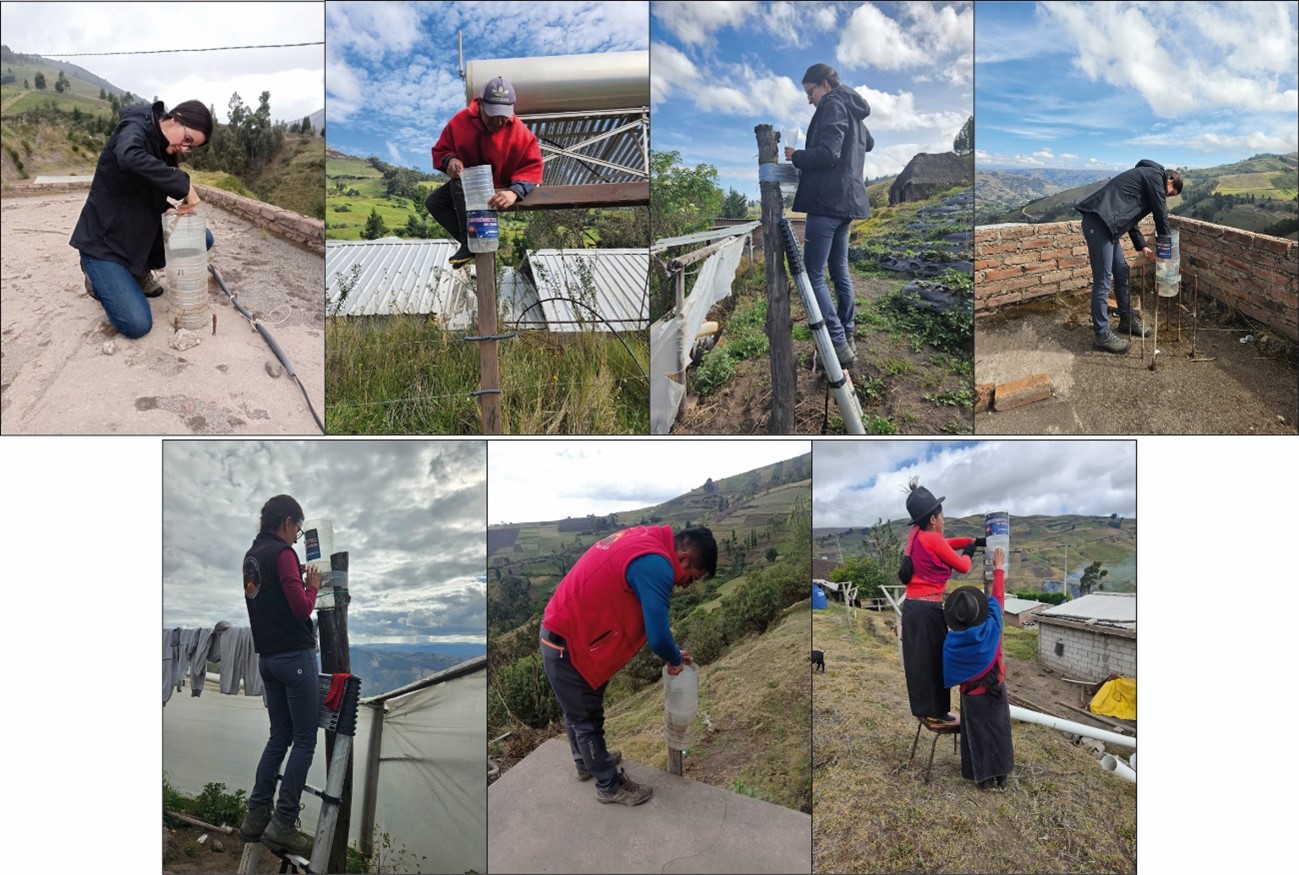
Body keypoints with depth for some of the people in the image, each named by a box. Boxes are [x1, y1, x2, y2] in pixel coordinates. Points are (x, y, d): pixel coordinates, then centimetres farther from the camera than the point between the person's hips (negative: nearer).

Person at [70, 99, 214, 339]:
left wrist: (170, 210, -10)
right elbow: (130, 158, -45)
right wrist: (184, 184, -39)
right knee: (137, 325, -18)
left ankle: (139, 270, 13)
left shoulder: (163, 147, 5)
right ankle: (99, 277, 10)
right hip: (103, 241, -8)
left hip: (140, 235, 8)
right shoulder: (135, 129, -20)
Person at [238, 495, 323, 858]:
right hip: (295, 656, -9)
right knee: (304, 741, -3)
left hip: (268, 657, 9)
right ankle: (283, 825, -4)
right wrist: (313, 585, -1)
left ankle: (256, 817, 15)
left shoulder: (251, 555, 13)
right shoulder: (282, 553, -14)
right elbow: (302, 608, -18)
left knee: (279, 736, 15)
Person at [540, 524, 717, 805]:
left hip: (562, 634, 10)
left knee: (579, 711, 28)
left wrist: (672, 653, 15)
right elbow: (657, 636, -23)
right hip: (568, 645, -10)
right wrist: (676, 660, -2)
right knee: (586, 718, 10)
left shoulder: (646, 540, 5)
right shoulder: (656, 565, -26)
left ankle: (587, 763, 47)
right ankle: (610, 786, 26)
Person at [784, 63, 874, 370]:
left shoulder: (833, 105, -8)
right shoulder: (851, 109, 22)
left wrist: (795, 156, -7)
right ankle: (847, 340, 16)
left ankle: (838, 345, -16)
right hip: (846, 199, 10)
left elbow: (827, 153, -20)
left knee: (813, 274, -10)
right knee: (840, 271, 14)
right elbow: (869, 143, 42)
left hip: (828, 199, -10)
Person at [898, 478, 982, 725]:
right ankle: (936, 711, 11)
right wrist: (970, 550, 17)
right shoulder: (933, 540, -12)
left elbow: (947, 543, 26)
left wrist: (975, 540, 21)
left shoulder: (918, 536, 12)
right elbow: (962, 566, -2)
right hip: (928, 609, -8)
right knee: (935, 658, 3)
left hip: (912, 606, 8)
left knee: (919, 658, 14)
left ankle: (923, 707, 23)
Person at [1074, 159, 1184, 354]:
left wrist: (1142, 246, 22)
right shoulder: (1155, 175, 0)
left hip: (1107, 224, 11)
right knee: (1102, 281, -6)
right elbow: (1161, 213, 0)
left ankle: (1127, 320, 32)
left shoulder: (1144, 176, 29)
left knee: (1122, 272, 19)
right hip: (1098, 222, -11)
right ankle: (1102, 335, -2)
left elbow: (1129, 217, 30)